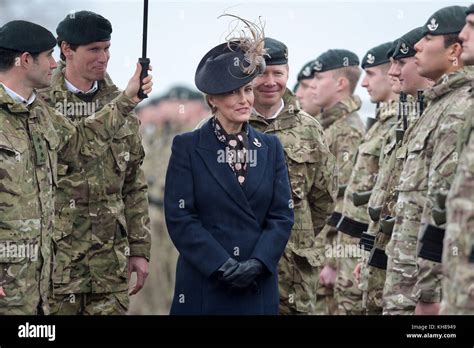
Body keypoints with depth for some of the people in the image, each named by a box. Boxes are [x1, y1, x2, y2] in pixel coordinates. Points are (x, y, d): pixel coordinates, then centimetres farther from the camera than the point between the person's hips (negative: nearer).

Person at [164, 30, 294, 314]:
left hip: (259, 287, 3)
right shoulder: (187, 147, -2)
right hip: (203, 285, -3)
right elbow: (179, 218, -8)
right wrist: (222, 266, -16)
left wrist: (258, 263, -12)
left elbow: (283, 215, 3)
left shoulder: (271, 147, 8)